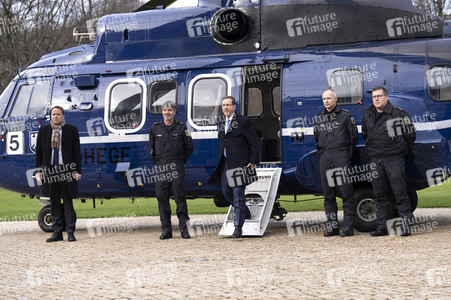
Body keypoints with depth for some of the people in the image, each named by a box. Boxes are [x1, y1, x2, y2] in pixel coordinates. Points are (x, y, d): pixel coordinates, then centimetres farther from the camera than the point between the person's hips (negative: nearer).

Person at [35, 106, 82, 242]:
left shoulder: (72, 130, 3)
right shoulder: (43, 130, 10)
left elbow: (77, 152, 2)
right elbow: (39, 152, 11)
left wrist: (78, 171, -4)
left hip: (66, 171, -3)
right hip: (50, 172, 3)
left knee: (68, 203, 0)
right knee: (54, 203, 6)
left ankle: (70, 232, 3)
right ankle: (57, 232, 11)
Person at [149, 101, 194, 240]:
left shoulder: (181, 128, 4)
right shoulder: (155, 128, 9)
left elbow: (189, 147, 11)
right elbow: (152, 148, 19)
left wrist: (181, 162, 8)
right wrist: (157, 163, 13)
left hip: (177, 168, -2)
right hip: (161, 168, 2)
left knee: (180, 197, -4)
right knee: (162, 198, 0)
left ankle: (184, 229, 1)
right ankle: (166, 229, 5)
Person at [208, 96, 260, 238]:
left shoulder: (243, 121, -6)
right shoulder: (221, 123, 14)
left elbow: (255, 142, -7)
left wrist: (253, 162, -12)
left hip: (240, 163, -7)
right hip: (226, 163, 7)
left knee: (238, 194, -9)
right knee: (227, 192, 9)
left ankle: (238, 227, -7)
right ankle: (244, 211, 36)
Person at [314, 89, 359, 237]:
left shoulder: (345, 115, 5)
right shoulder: (319, 119, 17)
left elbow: (354, 135, 6)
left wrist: (349, 153, 3)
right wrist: (321, 152, 14)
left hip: (341, 156, -5)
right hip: (325, 158, 5)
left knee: (347, 192, -8)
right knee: (328, 194, 4)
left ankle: (348, 226, -7)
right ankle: (332, 226, 8)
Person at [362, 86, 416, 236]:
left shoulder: (399, 114, -3)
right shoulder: (367, 116, 11)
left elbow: (410, 136, 3)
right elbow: (365, 135, 25)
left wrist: (399, 148, 8)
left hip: (394, 159, -5)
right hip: (376, 161, 5)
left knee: (400, 193, -7)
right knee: (380, 195, 6)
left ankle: (406, 224, -5)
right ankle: (381, 226, 9)